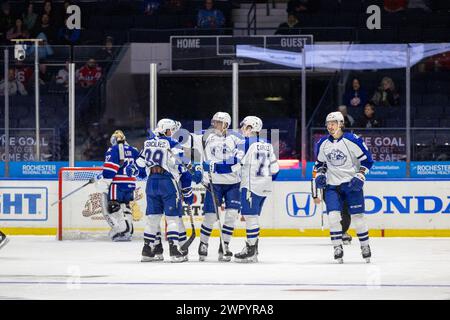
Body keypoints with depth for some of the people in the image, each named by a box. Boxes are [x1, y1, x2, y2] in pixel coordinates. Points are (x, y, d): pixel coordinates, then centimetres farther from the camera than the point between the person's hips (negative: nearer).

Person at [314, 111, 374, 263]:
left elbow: (367, 160, -6)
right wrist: (319, 175, 1)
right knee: (333, 215, -11)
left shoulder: (352, 141, -12)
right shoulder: (322, 144, 3)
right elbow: (319, 163, 18)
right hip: (332, 185, 3)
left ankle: (365, 246, 15)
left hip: (352, 184, -3)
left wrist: (360, 177, -14)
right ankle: (337, 248, -2)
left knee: (357, 216, 0)